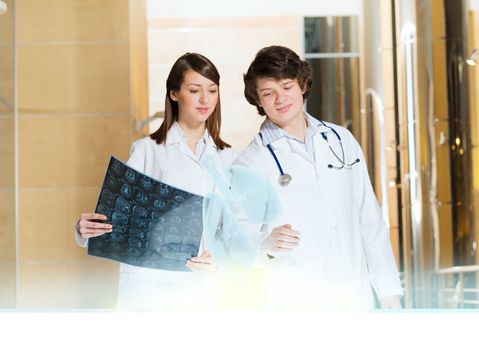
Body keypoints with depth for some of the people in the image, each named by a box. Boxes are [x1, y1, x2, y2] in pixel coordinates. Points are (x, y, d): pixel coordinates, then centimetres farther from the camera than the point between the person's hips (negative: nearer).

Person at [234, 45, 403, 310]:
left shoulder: (341, 140, 12)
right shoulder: (250, 163, -3)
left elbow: (370, 221, 14)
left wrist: (389, 291, 10)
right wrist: (268, 244, -30)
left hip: (358, 299, 4)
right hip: (295, 308, -4)